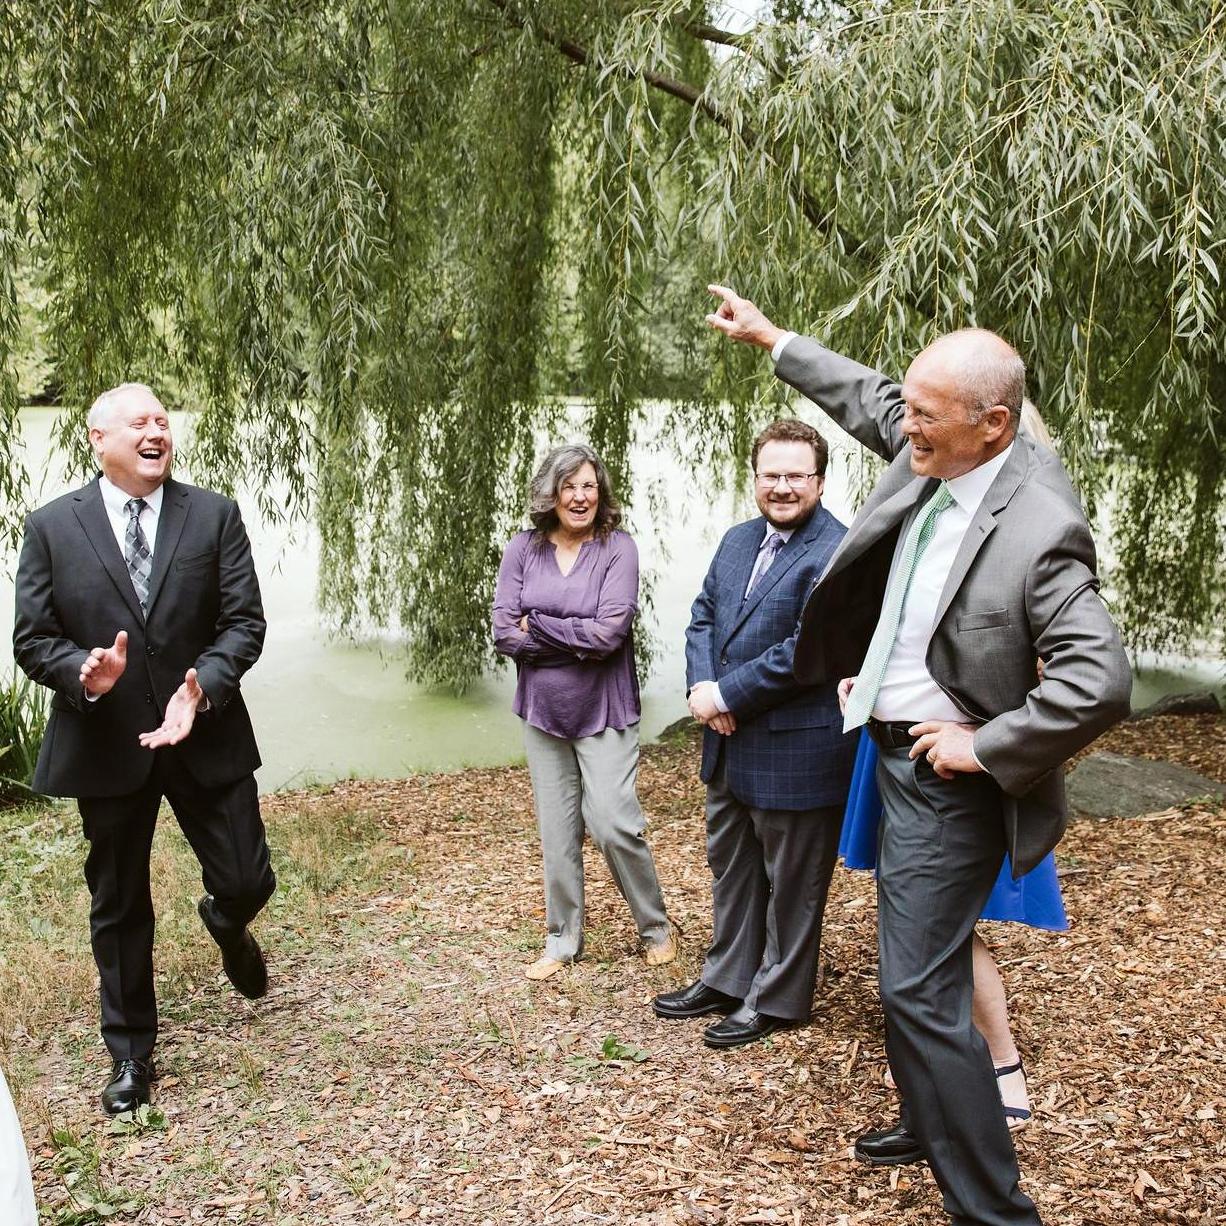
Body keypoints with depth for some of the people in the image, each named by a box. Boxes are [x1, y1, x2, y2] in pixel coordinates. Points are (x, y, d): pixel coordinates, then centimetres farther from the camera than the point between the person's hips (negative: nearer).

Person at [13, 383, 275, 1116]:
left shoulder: (215, 516, -1)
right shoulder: (53, 527, -2)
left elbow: (244, 621, -5)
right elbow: (32, 638, -2)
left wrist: (203, 687, -22)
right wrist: (84, 671, -22)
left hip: (205, 735, 1)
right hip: (106, 744, 0)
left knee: (248, 882, 4)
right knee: (118, 907, 11)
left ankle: (226, 926, 43)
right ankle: (132, 1053, 29)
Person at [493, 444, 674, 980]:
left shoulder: (618, 548, -10)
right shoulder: (523, 549, -1)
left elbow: (610, 631, -20)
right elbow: (504, 632, -8)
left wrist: (536, 625, -11)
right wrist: (578, 640, -13)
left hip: (604, 711, -3)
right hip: (543, 711, 3)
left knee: (613, 824, -6)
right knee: (556, 830, 10)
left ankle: (655, 927, 17)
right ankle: (562, 940, 23)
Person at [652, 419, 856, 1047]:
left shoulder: (838, 553, -18)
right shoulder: (738, 540, 9)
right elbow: (703, 617, 11)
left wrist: (726, 695, -19)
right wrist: (701, 685, -8)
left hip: (796, 751, -9)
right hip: (729, 743, 9)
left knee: (790, 883, 9)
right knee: (730, 867, 22)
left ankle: (777, 998, 25)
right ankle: (726, 978, 39)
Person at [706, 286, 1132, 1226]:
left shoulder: (1038, 528, -28)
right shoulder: (932, 457, -3)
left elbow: (1100, 684, -32)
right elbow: (866, 398, 19)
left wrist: (986, 745, -23)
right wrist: (770, 337, 24)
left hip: (944, 781, -9)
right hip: (896, 753, 9)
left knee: (920, 991, -9)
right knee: (920, 969, 24)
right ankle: (933, 1123, 45)